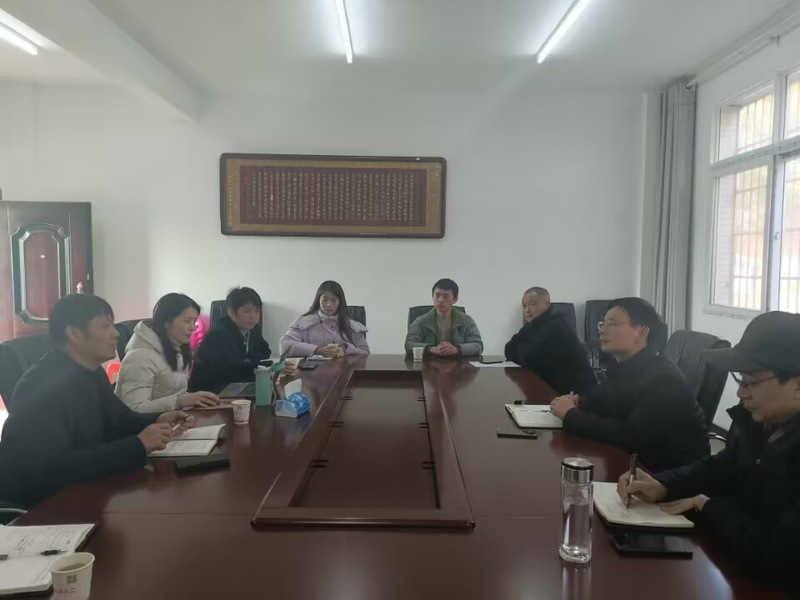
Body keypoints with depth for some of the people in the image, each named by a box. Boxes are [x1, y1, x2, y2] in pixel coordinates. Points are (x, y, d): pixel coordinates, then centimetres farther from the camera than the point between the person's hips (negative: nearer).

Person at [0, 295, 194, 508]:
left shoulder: (93, 372, 4)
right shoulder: (44, 386, -26)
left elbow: (118, 420, 13)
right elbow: (50, 469, -34)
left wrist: (157, 421, -8)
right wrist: (138, 446, -33)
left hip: (76, 488, 8)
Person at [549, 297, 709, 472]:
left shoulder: (664, 379, -25)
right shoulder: (623, 367, 3)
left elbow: (630, 436, -30)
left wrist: (571, 416, -23)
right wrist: (575, 405, -17)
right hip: (645, 460, 7)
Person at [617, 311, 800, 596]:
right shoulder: (760, 423, -1)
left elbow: (775, 553, -30)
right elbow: (720, 469, 13)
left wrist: (706, 507, -14)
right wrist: (662, 486, -5)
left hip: (775, 587, -7)